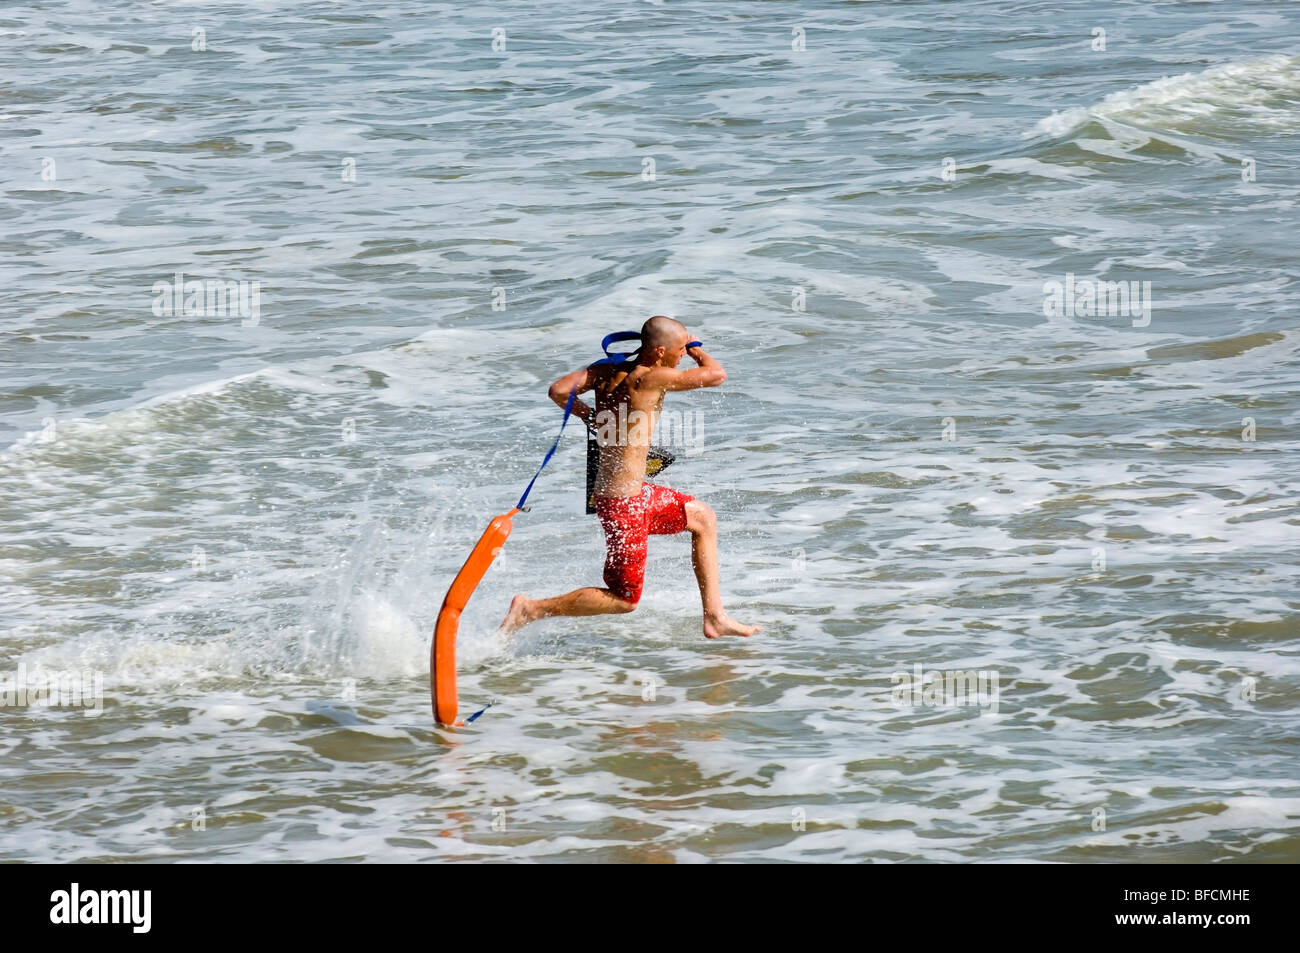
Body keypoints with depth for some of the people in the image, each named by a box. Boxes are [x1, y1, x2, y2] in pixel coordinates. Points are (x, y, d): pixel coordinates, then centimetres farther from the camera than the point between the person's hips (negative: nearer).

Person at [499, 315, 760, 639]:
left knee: (703, 518, 23)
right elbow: (716, 375, -16)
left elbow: (558, 390, -4)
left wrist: (591, 416, 11)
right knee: (624, 599, 2)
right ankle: (531, 609, 4)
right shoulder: (648, 378, -20)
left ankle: (714, 618, 27)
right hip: (624, 503, -10)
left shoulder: (606, 370, 1)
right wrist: (697, 350, 5)